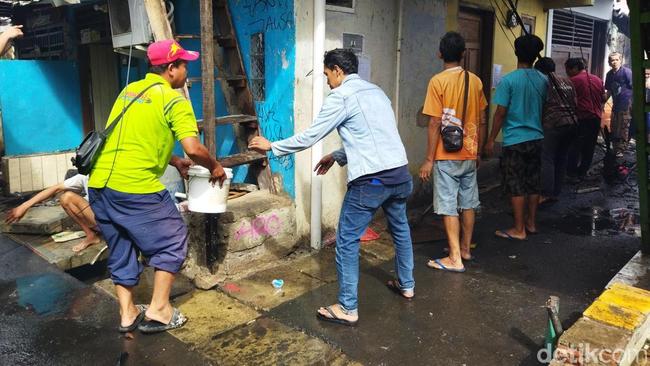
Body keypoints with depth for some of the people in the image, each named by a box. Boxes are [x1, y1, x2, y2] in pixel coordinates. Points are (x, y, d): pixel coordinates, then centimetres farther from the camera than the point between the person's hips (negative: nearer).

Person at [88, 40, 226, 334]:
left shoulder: (129, 91, 18)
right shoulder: (173, 99, -6)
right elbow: (194, 149, -16)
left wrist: (176, 163, 27)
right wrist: (215, 167, 3)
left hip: (99, 184, 8)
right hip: (136, 187, -8)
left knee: (120, 248, 19)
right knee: (172, 242, 10)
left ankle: (127, 314, 27)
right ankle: (158, 311, 12)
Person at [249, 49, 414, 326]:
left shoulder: (340, 96, -6)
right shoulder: (376, 92, 18)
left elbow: (309, 137, -4)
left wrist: (272, 147, 8)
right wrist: (336, 157, 29)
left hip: (370, 180, -8)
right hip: (400, 173, 9)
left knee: (347, 242, 2)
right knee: (400, 229, 27)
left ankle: (347, 309, 8)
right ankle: (406, 285, 44)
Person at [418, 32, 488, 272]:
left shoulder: (438, 81, -11)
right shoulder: (475, 81, 4)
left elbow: (435, 123, -15)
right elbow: (482, 122, 8)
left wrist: (429, 159, -10)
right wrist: (478, 152, 19)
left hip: (447, 156, -6)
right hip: (470, 155, 6)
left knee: (448, 206, 0)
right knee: (468, 203, 15)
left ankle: (455, 259, 3)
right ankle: (465, 249, 29)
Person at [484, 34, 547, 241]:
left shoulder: (509, 80, -13)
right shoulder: (543, 80, 6)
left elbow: (500, 113, -13)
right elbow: (543, 108, 16)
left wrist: (491, 139, -5)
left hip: (515, 140, -6)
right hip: (536, 139, 6)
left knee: (515, 186, 0)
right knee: (533, 183, 14)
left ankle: (519, 230, 5)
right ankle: (531, 223, 25)